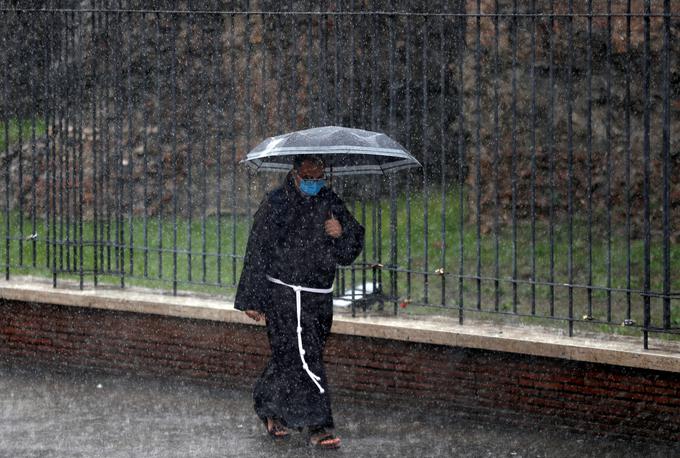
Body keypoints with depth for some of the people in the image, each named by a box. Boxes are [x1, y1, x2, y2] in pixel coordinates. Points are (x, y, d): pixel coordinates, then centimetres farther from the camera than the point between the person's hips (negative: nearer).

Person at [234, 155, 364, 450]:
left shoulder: (330, 203, 8)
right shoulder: (276, 204, -6)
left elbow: (352, 248, 11)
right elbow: (257, 253, -2)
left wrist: (342, 233, -13)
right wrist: (252, 300, -3)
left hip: (319, 298, 5)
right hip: (284, 295, -5)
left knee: (289, 358, 13)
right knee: (303, 357, -12)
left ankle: (272, 412, 33)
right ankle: (318, 428, -12)